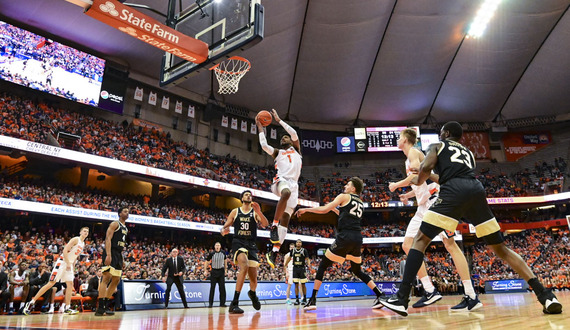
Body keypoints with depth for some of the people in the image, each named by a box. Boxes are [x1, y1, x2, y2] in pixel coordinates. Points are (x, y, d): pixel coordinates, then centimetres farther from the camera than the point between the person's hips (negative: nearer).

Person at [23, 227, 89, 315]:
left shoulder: (83, 244, 15)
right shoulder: (75, 239, -11)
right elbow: (65, 251, -19)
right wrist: (68, 264, -21)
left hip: (69, 264, 8)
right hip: (62, 262, -8)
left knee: (70, 285, -1)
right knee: (51, 283, -10)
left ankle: (66, 308, 0)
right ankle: (31, 303, -2)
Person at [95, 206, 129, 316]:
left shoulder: (125, 228, 20)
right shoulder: (115, 224, -5)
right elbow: (108, 239, -15)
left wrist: (122, 260, 20)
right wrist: (108, 255, -26)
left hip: (119, 254, 9)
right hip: (111, 252, -9)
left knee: (116, 280, 8)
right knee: (107, 277, -14)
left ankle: (106, 305, 15)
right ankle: (100, 307, -14)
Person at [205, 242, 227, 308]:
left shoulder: (223, 253, 0)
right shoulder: (212, 254, -8)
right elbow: (207, 261, 1)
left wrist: (225, 269, 15)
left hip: (221, 271, 2)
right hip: (214, 271, -2)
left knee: (222, 287, -1)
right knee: (212, 287, -1)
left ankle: (222, 303, 5)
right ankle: (210, 303, 7)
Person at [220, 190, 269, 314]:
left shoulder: (255, 212, 8)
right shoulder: (235, 211, 10)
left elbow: (265, 224, -8)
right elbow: (225, 226, 11)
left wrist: (258, 212, -23)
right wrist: (223, 230, -14)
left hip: (251, 244, 2)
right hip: (238, 242, -2)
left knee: (253, 277, 5)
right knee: (244, 265, -33)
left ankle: (252, 293, 45)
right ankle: (234, 303, -31)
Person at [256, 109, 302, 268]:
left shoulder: (296, 150, 26)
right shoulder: (277, 152, 26)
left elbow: (294, 133, 12)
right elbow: (264, 145, 9)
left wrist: (279, 120, 17)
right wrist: (260, 128, 17)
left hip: (293, 184, 2)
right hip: (281, 180, -2)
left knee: (285, 219, -7)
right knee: (286, 192, -41)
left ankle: (274, 251, -9)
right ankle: (273, 225, -37)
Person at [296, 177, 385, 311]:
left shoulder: (344, 196, 3)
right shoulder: (360, 203, 22)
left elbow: (324, 210, -2)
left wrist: (305, 209, 9)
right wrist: (335, 209, 37)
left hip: (345, 237, -6)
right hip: (357, 238, 7)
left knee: (323, 265, 3)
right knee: (357, 270, 22)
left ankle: (312, 300, -1)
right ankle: (380, 296, 14)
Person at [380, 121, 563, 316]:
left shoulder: (437, 146, 21)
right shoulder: (468, 153, 37)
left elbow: (427, 166, 1)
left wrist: (418, 181, 21)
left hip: (454, 191, -5)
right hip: (477, 190, 5)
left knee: (420, 240, -2)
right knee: (500, 248, 16)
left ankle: (401, 299, -11)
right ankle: (545, 295, 8)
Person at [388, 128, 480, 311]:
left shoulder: (414, 152, -3)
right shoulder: (410, 158, 23)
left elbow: (418, 175, -19)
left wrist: (396, 185, -7)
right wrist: (408, 195, 22)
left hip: (434, 201, -9)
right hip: (424, 207, 9)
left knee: (450, 245, -10)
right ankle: (429, 291, 1)